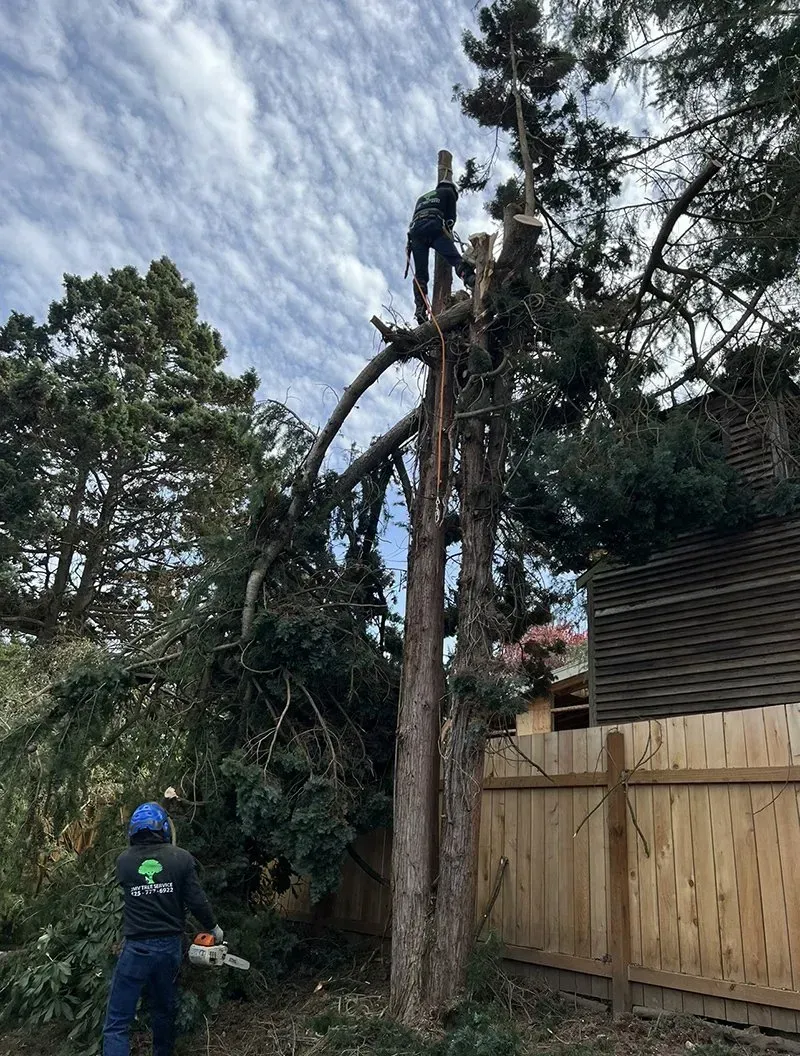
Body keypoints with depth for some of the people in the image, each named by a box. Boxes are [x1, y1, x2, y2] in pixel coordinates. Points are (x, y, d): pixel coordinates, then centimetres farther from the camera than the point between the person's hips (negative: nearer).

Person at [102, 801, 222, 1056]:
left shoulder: (123, 861, -4)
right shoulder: (182, 858, -7)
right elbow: (197, 901, -6)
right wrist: (214, 928, 11)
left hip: (137, 949, -2)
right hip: (170, 946, 2)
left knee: (117, 1023, 1)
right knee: (164, 1011, 22)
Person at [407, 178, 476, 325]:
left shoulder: (421, 198, 43)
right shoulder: (449, 192, 27)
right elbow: (451, 217, 16)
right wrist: (448, 231, 28)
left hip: (415, 230, 4)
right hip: (433, 227, -4)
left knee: (420, 274, -1)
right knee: (455, 258, -19)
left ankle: (420, 311, -19)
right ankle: (471, 279, -47)